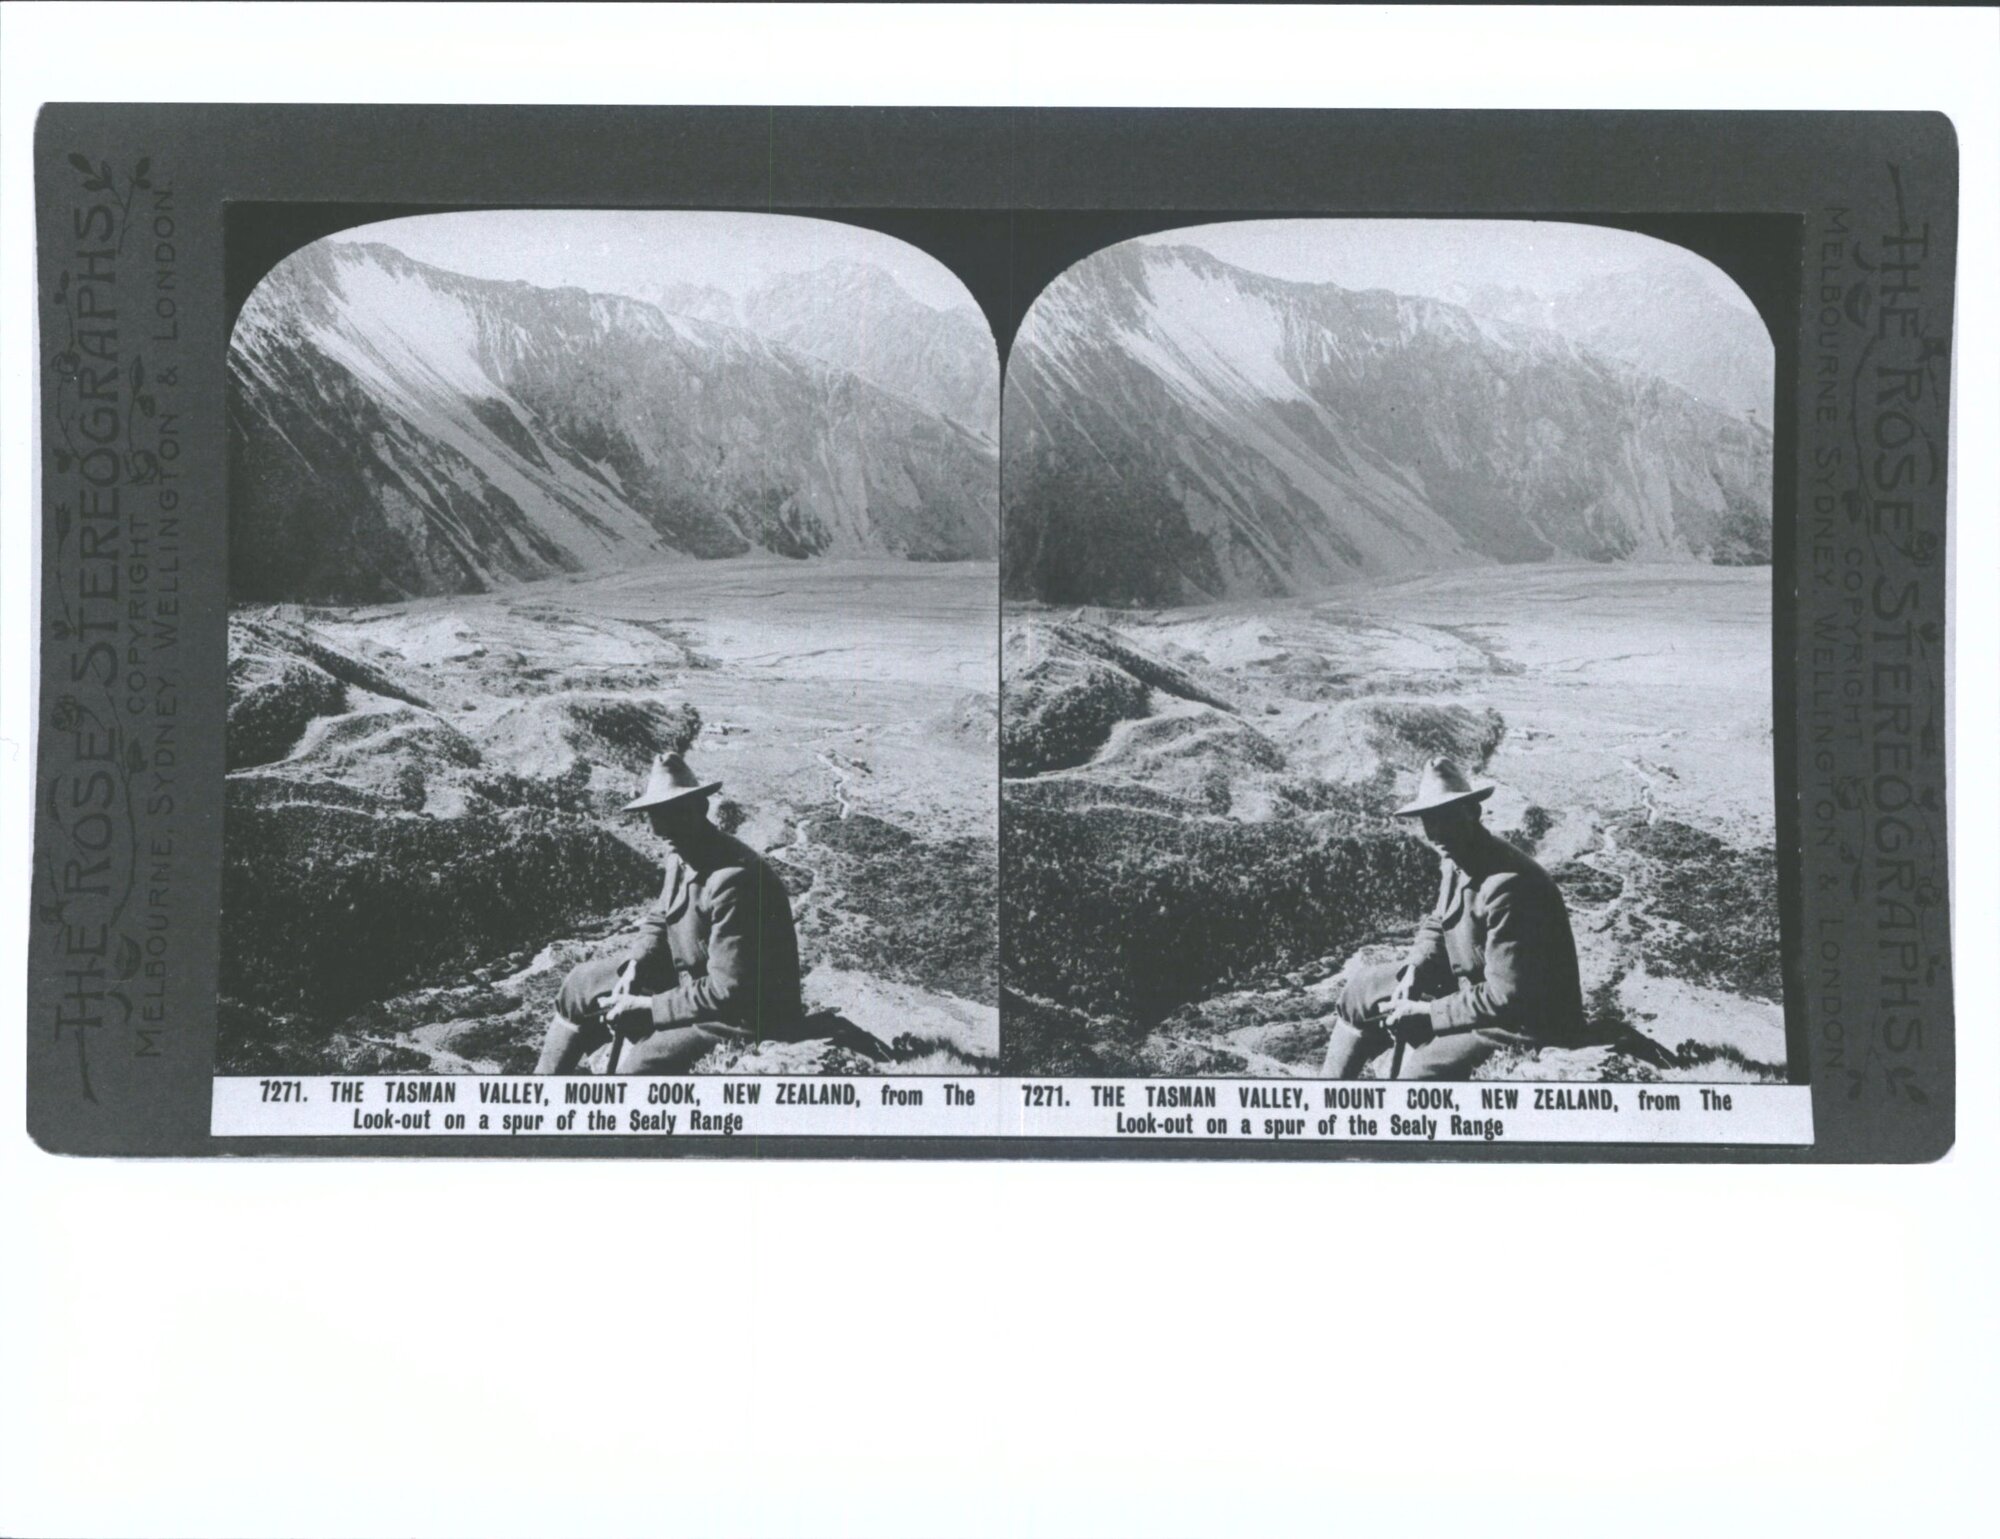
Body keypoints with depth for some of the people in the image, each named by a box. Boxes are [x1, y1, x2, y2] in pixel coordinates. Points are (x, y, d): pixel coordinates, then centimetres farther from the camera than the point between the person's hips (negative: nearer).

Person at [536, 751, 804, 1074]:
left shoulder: (733, 880, -31)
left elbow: (727, 992, -30)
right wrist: (633, 967, -3)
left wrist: (647, 1006, -22)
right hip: (692, 976, 10)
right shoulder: (681, 854, -3)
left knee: (637, 1066, -27)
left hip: (744, 1011, -10)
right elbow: (660, 919, 16)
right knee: (581, 984, 14)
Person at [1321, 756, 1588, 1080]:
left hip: (1521, 1020, -10)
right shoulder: (1455, 859, -3)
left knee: (1417, 1074, -27)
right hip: (1472, 985, 10)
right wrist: (1414, 971, -2)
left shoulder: (1507, 886, -30)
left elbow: (1505, 1000, -29)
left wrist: (1426, 1012, -21)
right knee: (1362, 990, 14)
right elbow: (1438, 923, 17)